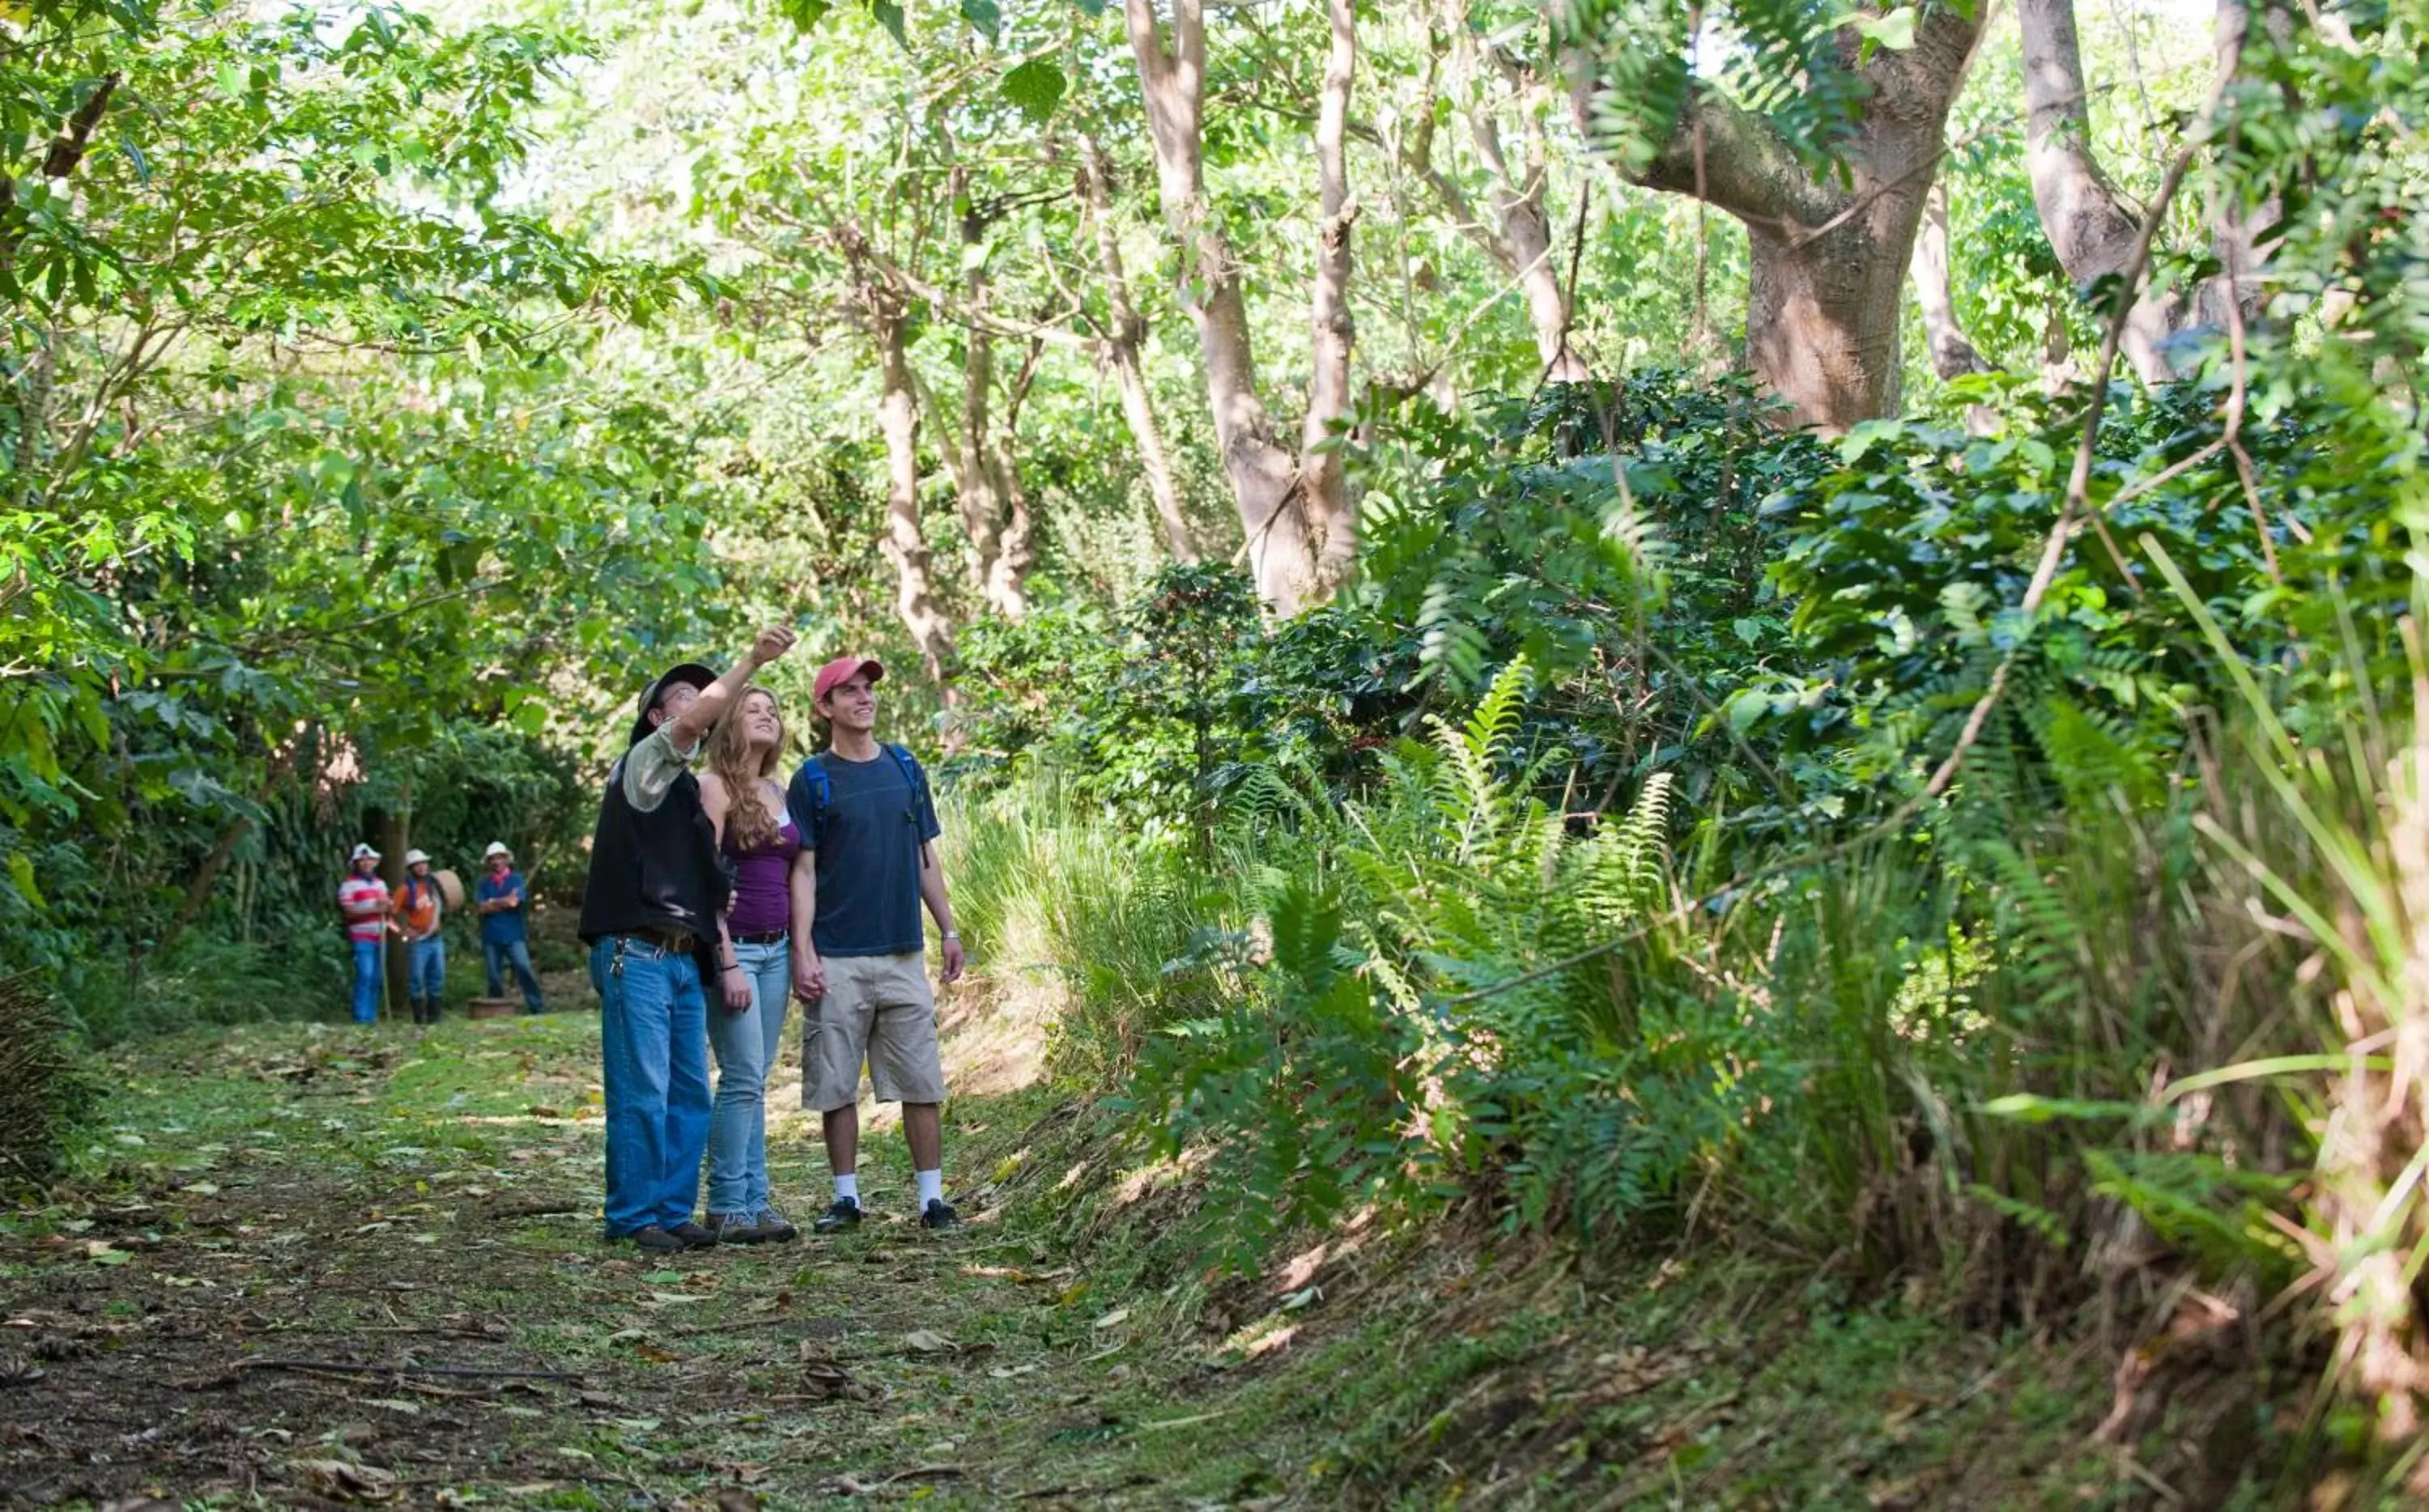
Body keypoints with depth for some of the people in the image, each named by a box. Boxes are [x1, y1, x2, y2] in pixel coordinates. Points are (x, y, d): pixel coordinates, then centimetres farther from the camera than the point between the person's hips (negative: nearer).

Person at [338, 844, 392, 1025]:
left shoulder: (380, 883, 19)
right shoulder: (349, 885, -3)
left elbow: (389, 905, 21)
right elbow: (348, 911, -13)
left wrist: (386, 905, -3)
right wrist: (373, 909, -20)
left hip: (380, 937, 7)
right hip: (362, 937, -7)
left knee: (376, 979, 7)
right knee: (365, 976, -13)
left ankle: (372, 1015, 13)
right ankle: (361, 1017, -12)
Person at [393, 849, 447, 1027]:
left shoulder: (433, 884, 7)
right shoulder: (406, 888, -10)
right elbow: (392, 912, -11)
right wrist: (405, 929, -14)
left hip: (436, 938, 6)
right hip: (418, 940, -6)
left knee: (437, 977, 8)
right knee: (416, 979, -4)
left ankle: (433, 1015, 17)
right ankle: (419, 1017, 1)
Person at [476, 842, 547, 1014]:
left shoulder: (516, 879, 7)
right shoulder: (483, 883, 12)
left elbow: (514, 901, -8)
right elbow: (481, 907, -2)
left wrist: (492, 902, 0)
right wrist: (504, 902, -4)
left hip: (514, 935, -2)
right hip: (491, 937, 2)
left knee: (524, 968, -15)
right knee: (494, 977, 3)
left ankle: (536, 1006, -14)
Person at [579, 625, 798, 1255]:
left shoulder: (687, 787, 24)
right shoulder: (643, 764, 0)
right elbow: (693, 723, -19)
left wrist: (721, 952, 16)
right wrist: (751, 661, -22)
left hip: (684, 960, 8)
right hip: (637, 955, -8)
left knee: (690, 1095, 6)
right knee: (642, 1094, -8)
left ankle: (673, 1212, 12)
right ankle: (632, 1218, -3)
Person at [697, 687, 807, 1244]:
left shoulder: (779, 794, 14)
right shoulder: (715, 786, -6)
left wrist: (799, 951, 12)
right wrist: (728, 962, -16)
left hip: (776, 949, 7)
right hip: (732, 946, -7)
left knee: (755, 1080, 8)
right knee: (742, 1078, -9)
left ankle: (755, 1201, 10)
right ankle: (727, 1207, -4)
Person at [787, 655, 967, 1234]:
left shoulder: (905, 767, 11)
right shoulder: (813, 779, -1)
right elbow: (803, 871, -4)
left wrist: (949, 931, 11)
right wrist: (803, 952, -12)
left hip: (903, 952, 3)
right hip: (838, 959, -3)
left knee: (920, 1081, 2)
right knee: (836, 1083, 3)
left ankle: (932, 1197, 7)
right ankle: (846, 1197, 13)